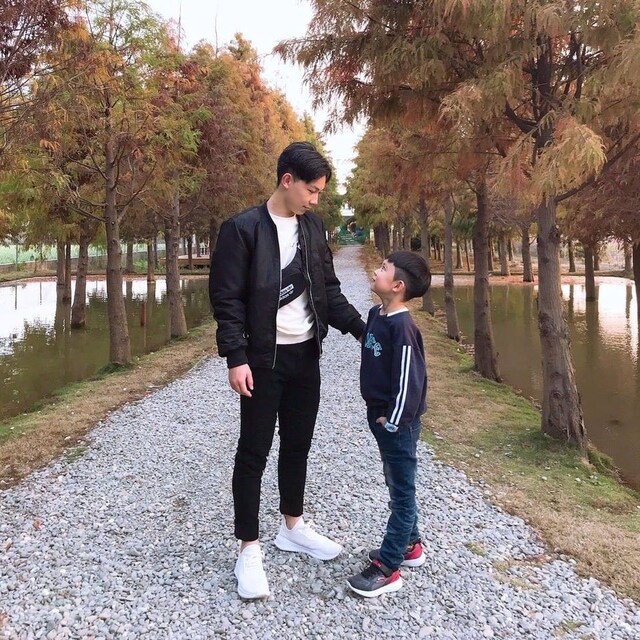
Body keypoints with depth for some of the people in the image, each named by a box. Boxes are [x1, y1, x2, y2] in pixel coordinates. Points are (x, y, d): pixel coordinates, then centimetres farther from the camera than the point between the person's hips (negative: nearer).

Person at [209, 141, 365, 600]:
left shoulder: (313, 226, 7)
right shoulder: (242, 229, -11)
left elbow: (328, 288, 11)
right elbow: (227, 299, -12)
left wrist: (361, 329, 0)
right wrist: (236, 358, -17)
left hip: (306, 355, 6)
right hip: (263, 358, -6)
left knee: (298, 444, 15)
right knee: (254, 451, 2)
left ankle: (293, 528, 33)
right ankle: (249, 549, 14)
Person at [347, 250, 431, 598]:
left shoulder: (402, 327, -22)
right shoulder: (375, 315, 5)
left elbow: (410, 379, -23)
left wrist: (393, 422, -17)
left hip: (397, 422, -9)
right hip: (380, 416, 9)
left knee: (402, 491, 3)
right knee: (396, 485, 21)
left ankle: (387, 568, 12)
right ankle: (410, 545, 38)